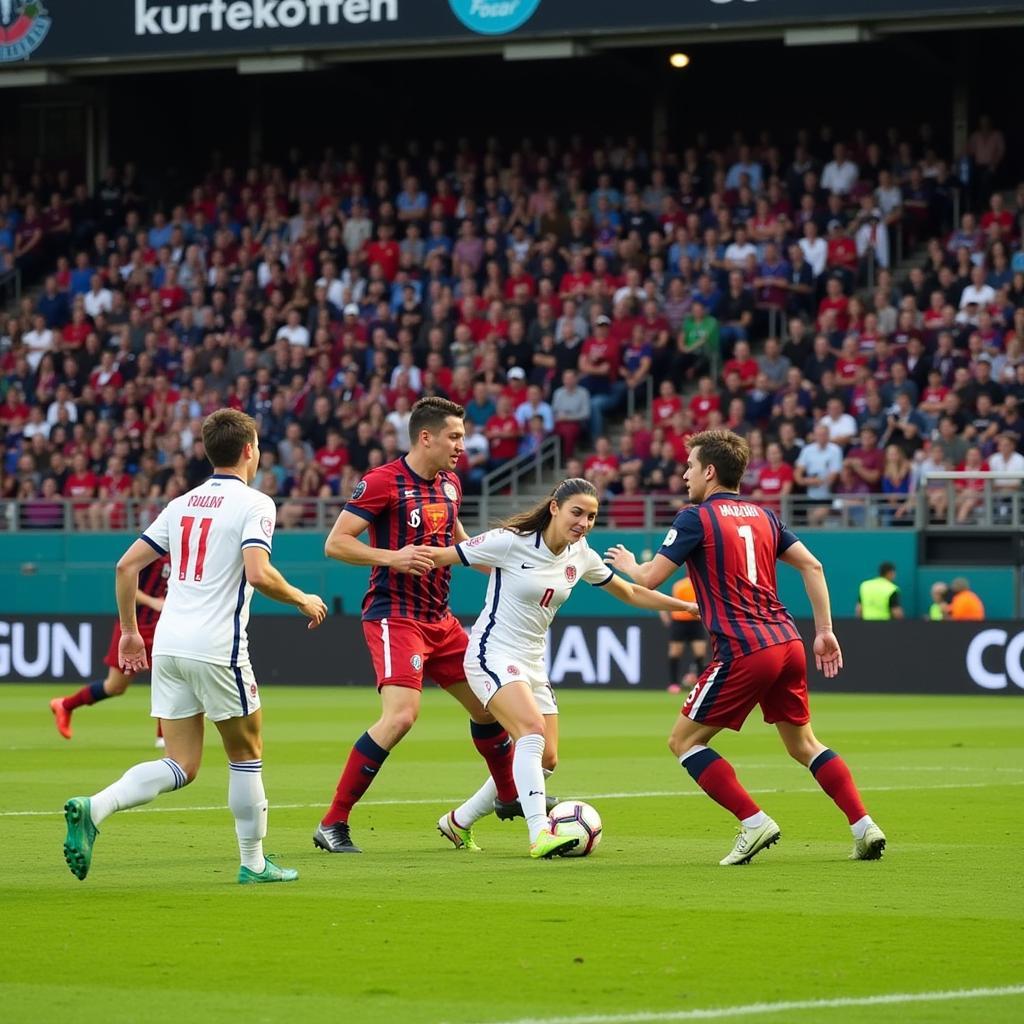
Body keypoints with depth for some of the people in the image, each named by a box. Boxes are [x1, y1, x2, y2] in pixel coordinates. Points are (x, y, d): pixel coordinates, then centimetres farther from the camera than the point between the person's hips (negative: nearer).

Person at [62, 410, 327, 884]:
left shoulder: (183, 504, 16)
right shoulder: (254, 504, -4)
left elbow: (127, 565, 13)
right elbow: (258, 574, -19)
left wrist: (130, 631, 21)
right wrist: (302, 600, -2)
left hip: (168, 646, 6)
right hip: (217, 648, -6)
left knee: (181, 765, 6)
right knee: (247, 753, 12)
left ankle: (92, 809, -15)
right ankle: (253, 862, 18)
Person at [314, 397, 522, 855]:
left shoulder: (450, 484, 11)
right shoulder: (383, 481, -13)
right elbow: (335, 543, -15)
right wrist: (392, 557, -27)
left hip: (439, 619, 8)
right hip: (394, 616, -8)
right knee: (401, 714, -23)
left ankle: (507, 797, 40)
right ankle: (332, 823, -17)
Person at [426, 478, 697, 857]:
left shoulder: (579, 555, 4)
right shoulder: (512, 542, -15)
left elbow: (630, 593, 17)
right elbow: (443, 555, -11)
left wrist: (689, 606, 17)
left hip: (532, 664, 8)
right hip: (493, 653, -8)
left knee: (546, 759, 4)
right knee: (533, 729, -29)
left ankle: (458, 822, 20)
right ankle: (540, 835, -36)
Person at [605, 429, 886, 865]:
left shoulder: (696, 518, -4)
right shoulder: (762, 515, 17)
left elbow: (651, 578, -4)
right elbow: (812, 566, 13)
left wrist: (627, 564, 19)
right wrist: (825, 631, 15)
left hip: (742, 651, -7)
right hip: (787, 642, 7)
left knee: (684, 741, 4)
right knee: (803, 743, 19)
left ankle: (754, 823, -6)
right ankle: (863, 826, 7)